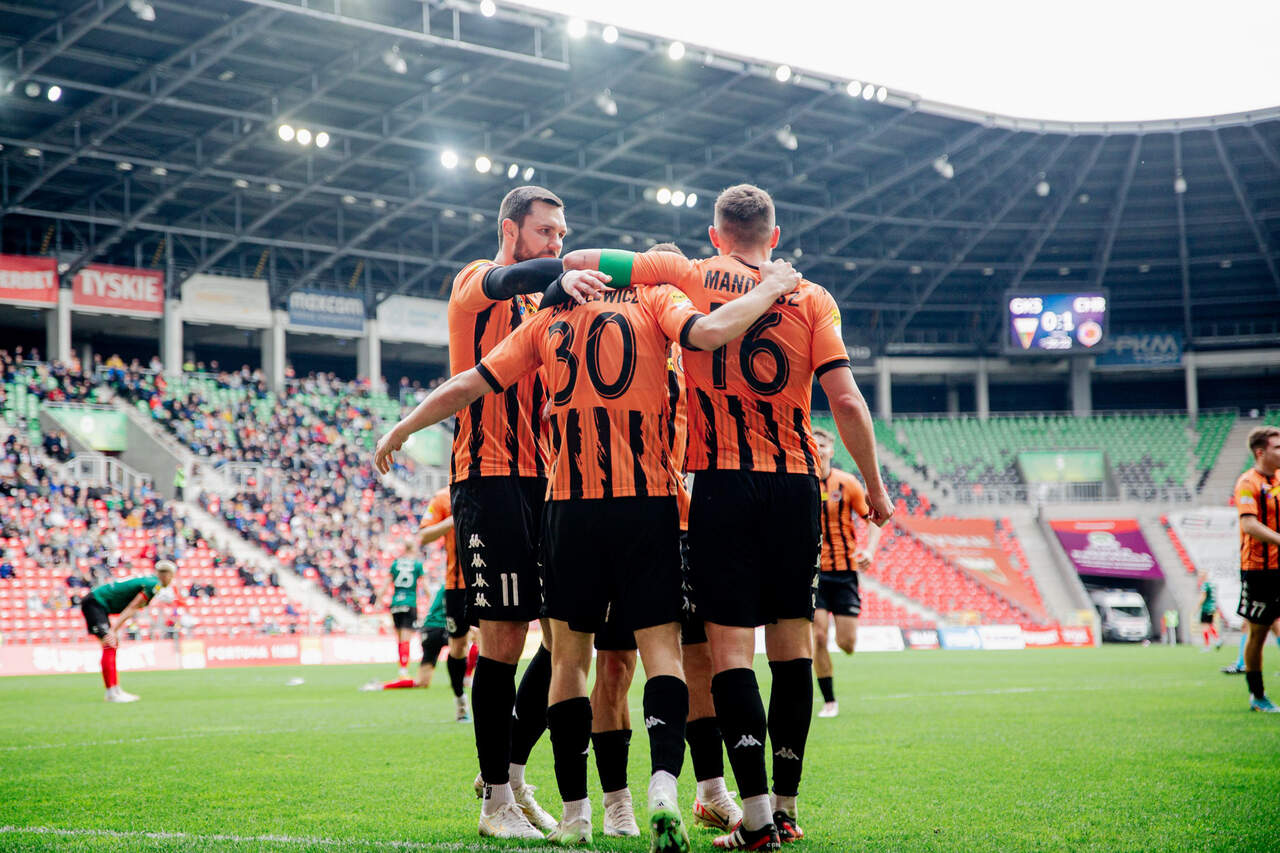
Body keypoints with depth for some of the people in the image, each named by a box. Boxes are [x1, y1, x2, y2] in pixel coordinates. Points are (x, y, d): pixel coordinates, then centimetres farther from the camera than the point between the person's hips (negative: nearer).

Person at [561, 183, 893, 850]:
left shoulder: (688, 277, 4)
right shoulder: (811, 298, 7)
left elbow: (577, 262, 1)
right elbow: (847, 402, -1)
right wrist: (874, 488, 7)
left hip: (723, 483, -2)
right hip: (796, 483, 2)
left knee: (730, 645, -3)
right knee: (792, 644, 10)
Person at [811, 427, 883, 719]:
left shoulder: (847, 483, -2)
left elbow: (873, 518, 4)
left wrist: (869, 549, -12)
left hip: (844, 571, 0)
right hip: (812, 572, 0)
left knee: (846, 644, -4)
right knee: (818, 637, -12)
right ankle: (829, 701, 3)